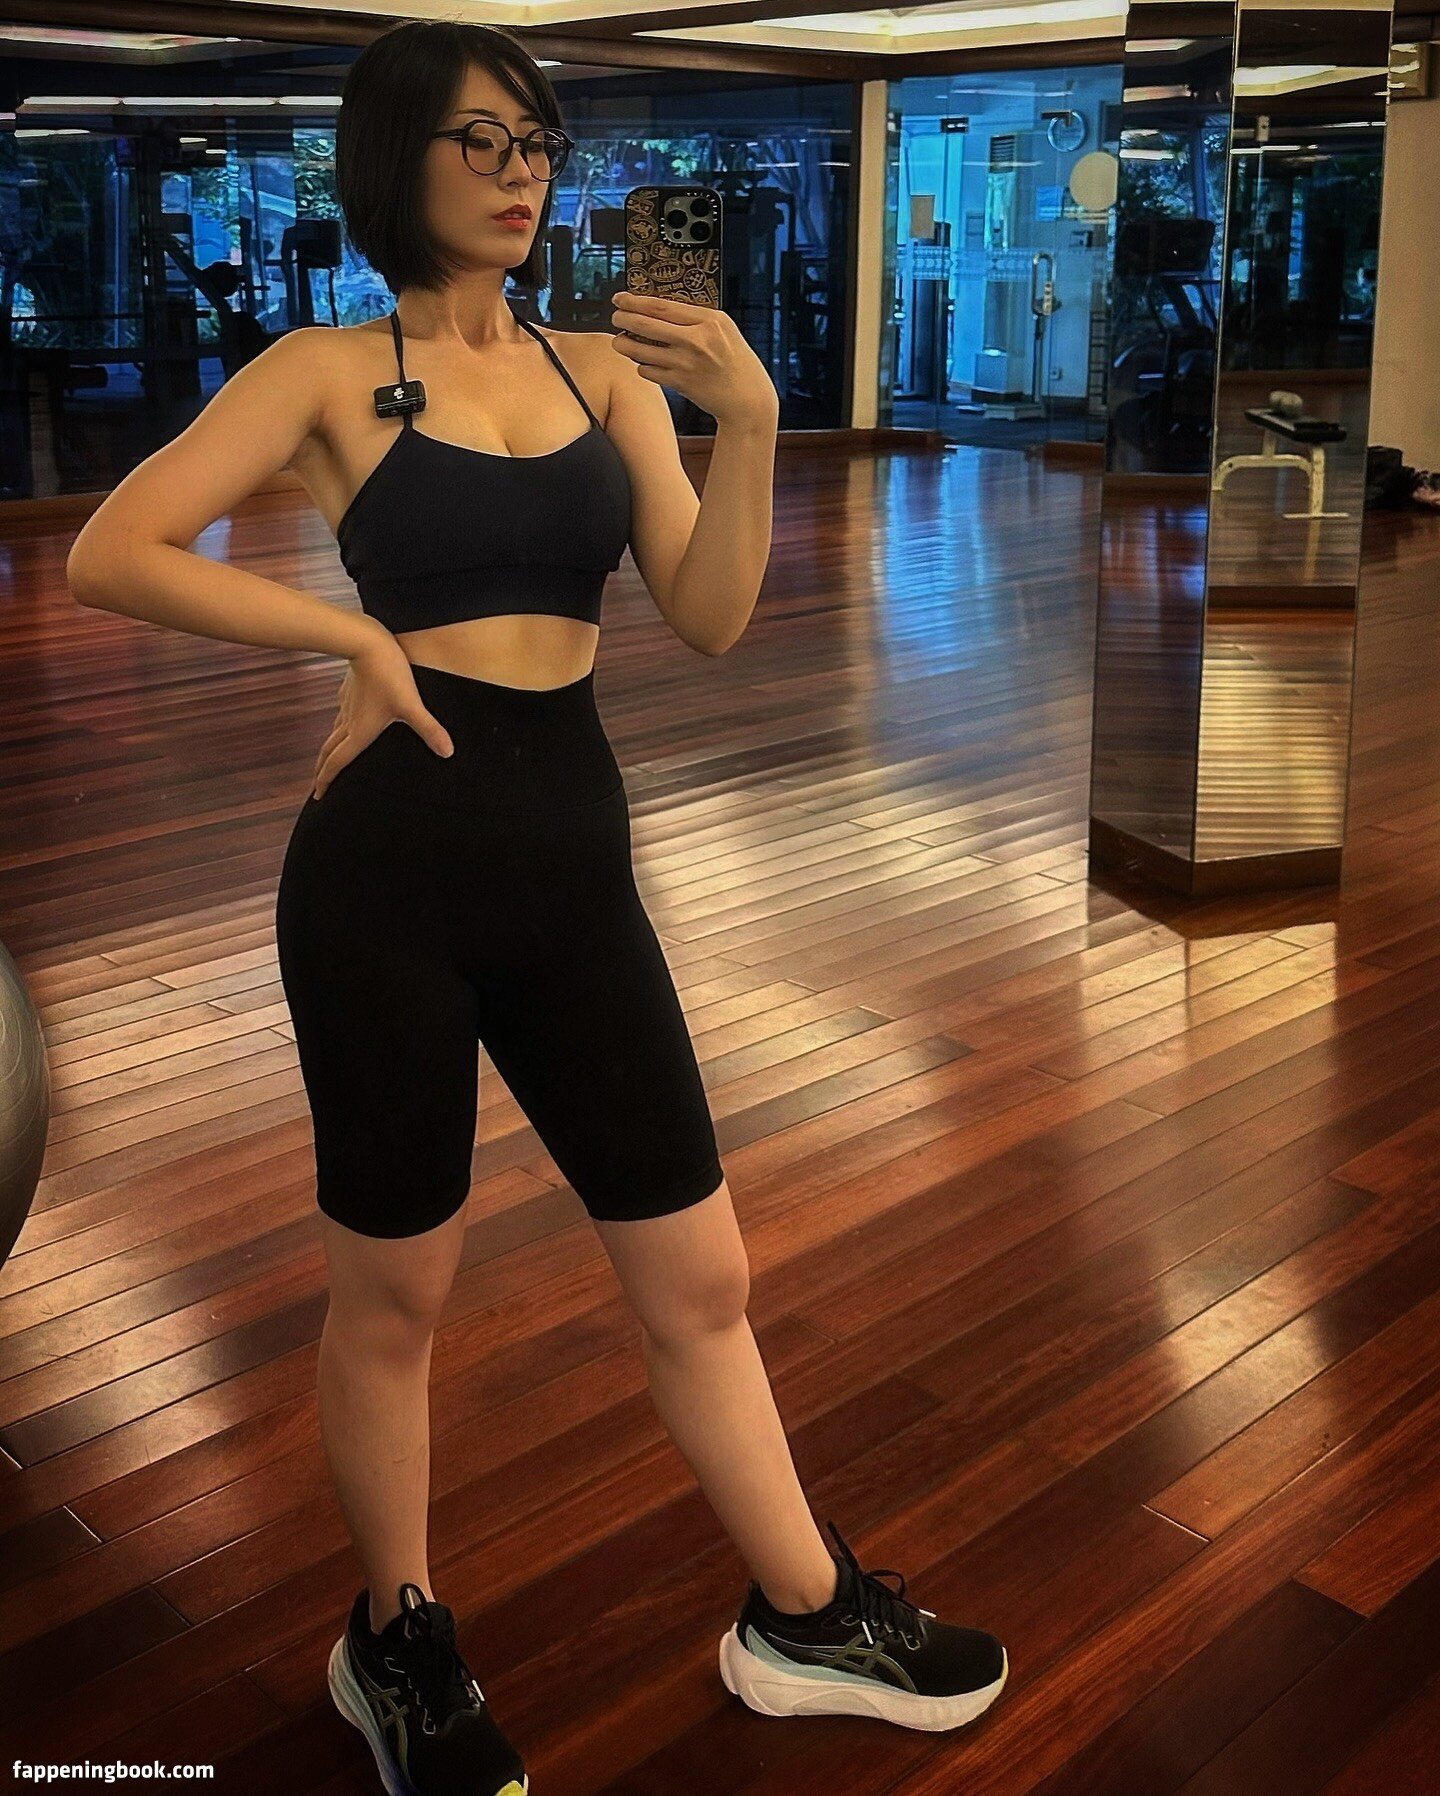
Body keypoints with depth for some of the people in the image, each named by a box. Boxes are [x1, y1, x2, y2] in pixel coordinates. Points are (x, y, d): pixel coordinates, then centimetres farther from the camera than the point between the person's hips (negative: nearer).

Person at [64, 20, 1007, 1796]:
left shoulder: (607, 369, 10)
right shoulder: (327, 371, 1)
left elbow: (708, 617, 0)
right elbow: (109, 555, -5)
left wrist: (749, 420, -14)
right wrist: (352, 631, -8)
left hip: (575, 858, 4)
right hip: (394, 858, -3)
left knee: (700, 1273, 10)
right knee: (393, 1294, 10)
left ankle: (803, 1619, 30)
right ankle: (396, 1646, 34)